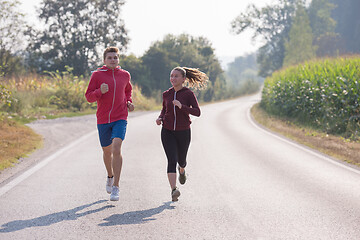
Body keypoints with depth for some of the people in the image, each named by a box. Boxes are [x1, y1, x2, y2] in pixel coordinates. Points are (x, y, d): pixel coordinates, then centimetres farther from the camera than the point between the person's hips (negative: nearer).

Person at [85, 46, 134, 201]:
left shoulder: (125, 75, 7)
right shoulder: (97, 75, -1)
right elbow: (89, 97, -2)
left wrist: (128, 102, 9)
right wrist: (100, 91, -21)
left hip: (120, 119, -1)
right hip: (103, 119, 1)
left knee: (116, 148, -19)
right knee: (107, 151, 14)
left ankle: (115, 188, -18)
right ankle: (110, 176, 45)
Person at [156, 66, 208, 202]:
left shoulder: (188, 94, -8)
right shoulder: (166, 94, 3)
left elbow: (197, 112, -16)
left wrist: (181, 106, -28)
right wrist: (160, 118, 0)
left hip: (183, 132, -1)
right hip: (168, 132, 1)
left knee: (181, 159, 18)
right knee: (172, 160, -17)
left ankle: (182, 170, 56)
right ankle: (174, 190, -24)